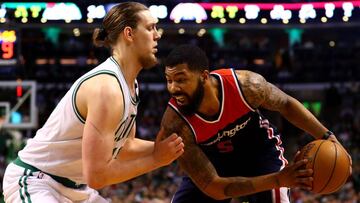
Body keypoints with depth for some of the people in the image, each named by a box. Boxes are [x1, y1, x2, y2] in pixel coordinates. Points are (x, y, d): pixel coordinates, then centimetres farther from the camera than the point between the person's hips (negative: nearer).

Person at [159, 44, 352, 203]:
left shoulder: (246, 84, -31)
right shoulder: (174, 123, -34)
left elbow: (286, 104, -7)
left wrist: (326, 136, -16)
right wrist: (278, 180, -40)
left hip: (261, 151, 0)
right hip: (213, 160, 1)